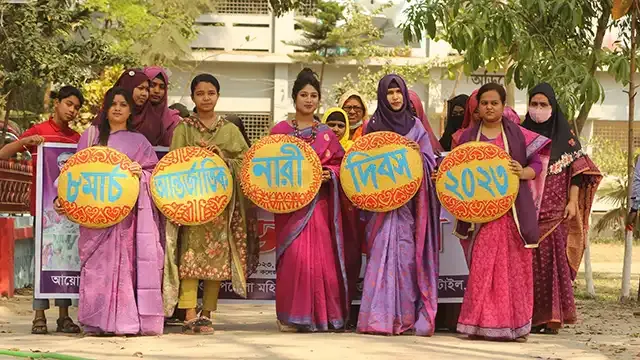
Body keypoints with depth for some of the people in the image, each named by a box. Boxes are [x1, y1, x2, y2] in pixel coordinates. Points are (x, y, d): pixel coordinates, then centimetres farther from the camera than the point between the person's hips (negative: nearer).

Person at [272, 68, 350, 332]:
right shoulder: (280, 131, 8)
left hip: (319, 204, 1)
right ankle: (292, 314, -4)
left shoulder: (327, 134, 11)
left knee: (320, 255, -3)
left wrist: (329, 174, -9)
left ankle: (321, 313, 3)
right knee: (293, 256, -9)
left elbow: (340, 164, 10)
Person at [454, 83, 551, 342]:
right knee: (481, 266, -5)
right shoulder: (468, 136, 12)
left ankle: (516, 324, 7)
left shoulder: (518, 134, 7)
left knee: (515, 266, 0)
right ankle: (481, 323, 0)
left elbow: (537, 163, 6)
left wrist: (523, 172, -14)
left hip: (513, 210, -1)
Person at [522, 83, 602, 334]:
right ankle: (528, 315, 2)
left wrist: (573, 202, -7)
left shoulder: (564, 134, 4)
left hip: (555, 209, -2)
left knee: (553, 258, -6)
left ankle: (552, 317, -4)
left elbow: (577, 171, 2)